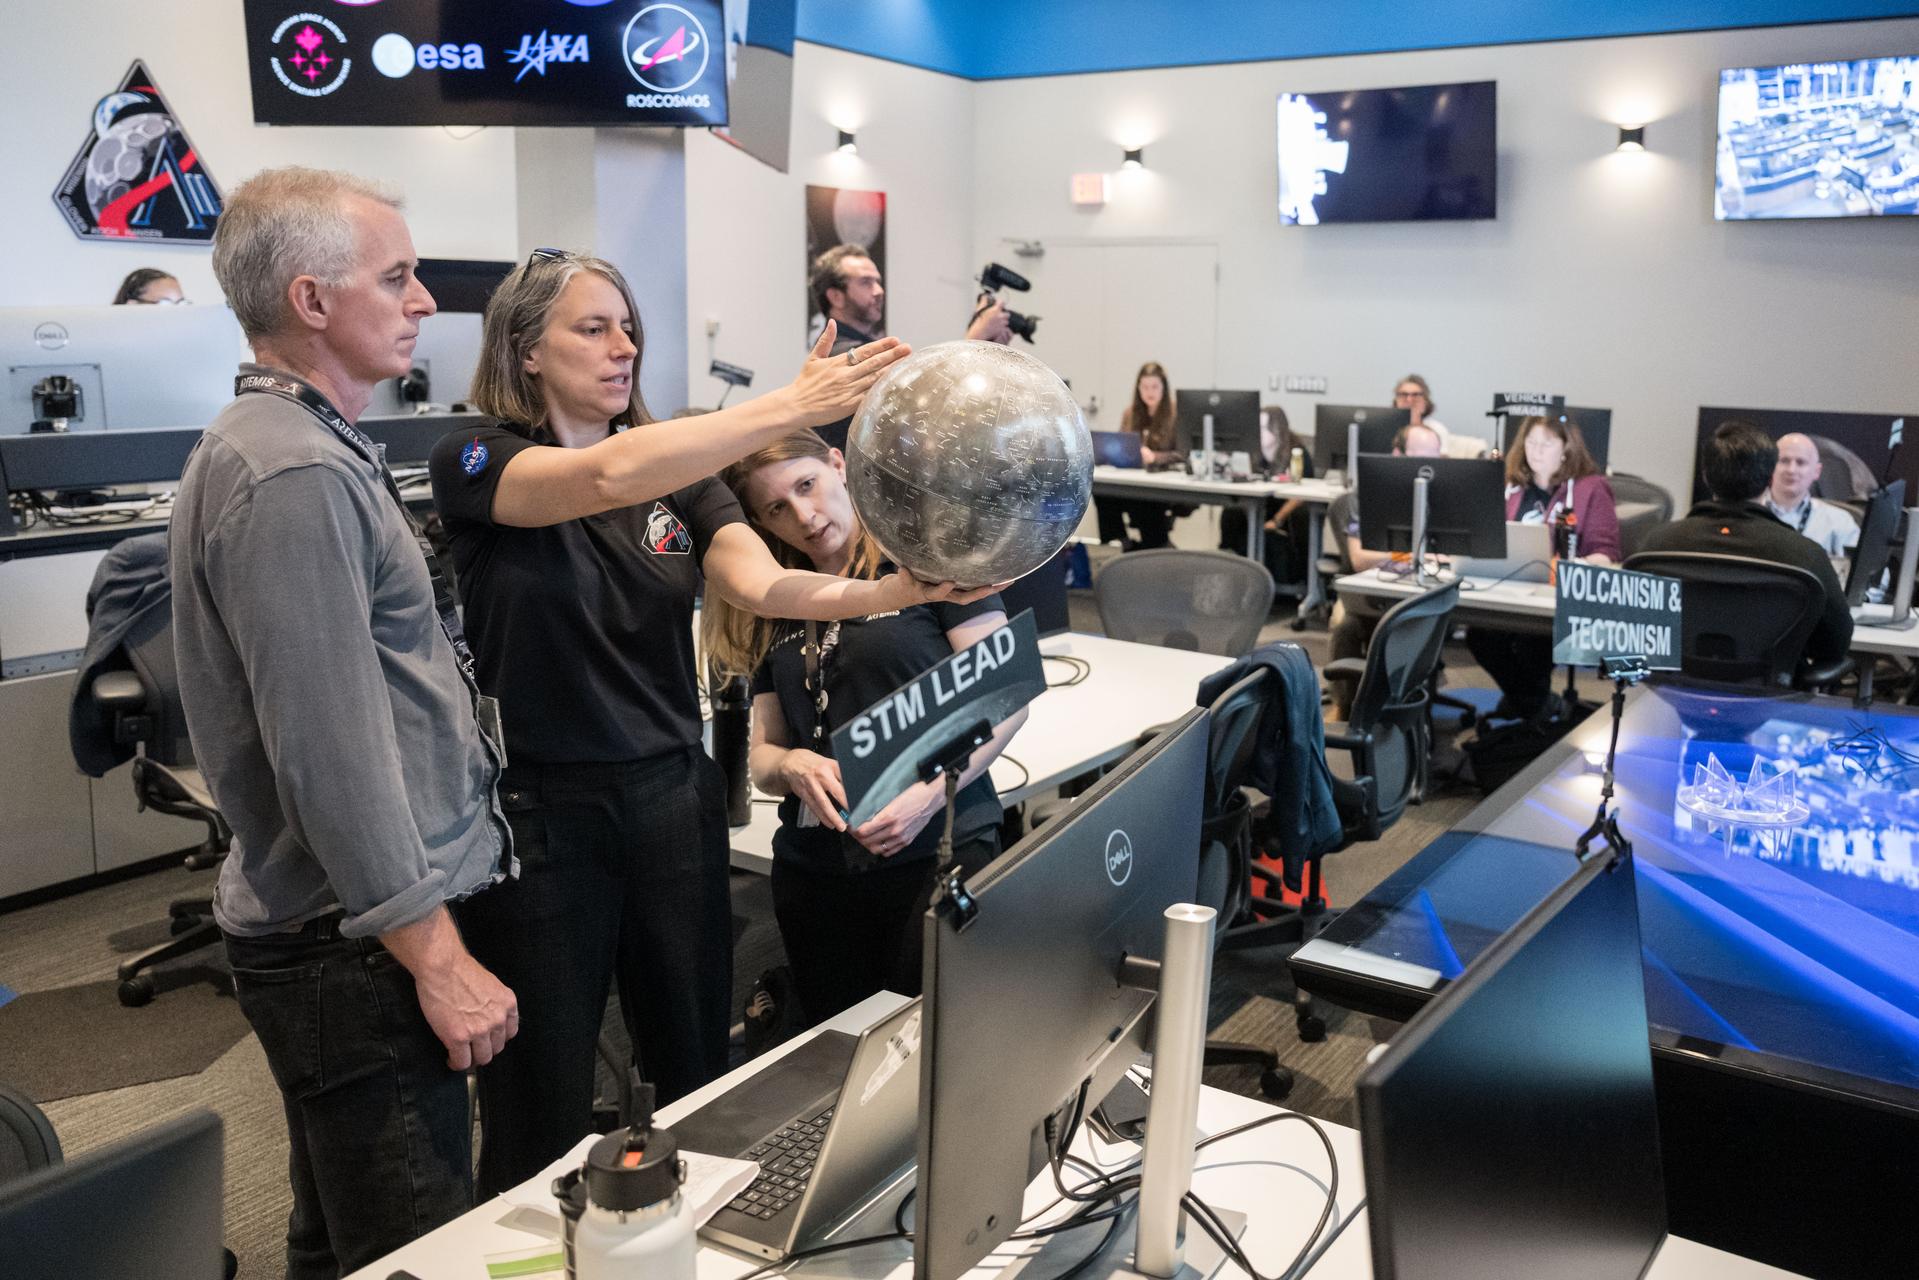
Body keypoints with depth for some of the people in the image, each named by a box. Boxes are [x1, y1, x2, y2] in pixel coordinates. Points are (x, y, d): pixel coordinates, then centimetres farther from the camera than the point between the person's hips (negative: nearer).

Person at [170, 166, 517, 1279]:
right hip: (360, 949, -10)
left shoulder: (306, 448, 15)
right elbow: (334, 755, -23)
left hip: (350, 936, 10)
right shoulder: (292, 477, -19)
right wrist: (438, 958, -19)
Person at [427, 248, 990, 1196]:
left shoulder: (677, 472, 8)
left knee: (697, 1076, 12)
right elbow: (605, 478, -27)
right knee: (541, 1115, 7)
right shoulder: (476, 464, -6)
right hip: (540, 814, -4)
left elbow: (766, 586, -9)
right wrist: (794, 405, -35)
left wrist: (908, 588, -28)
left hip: (673, 798, 4)